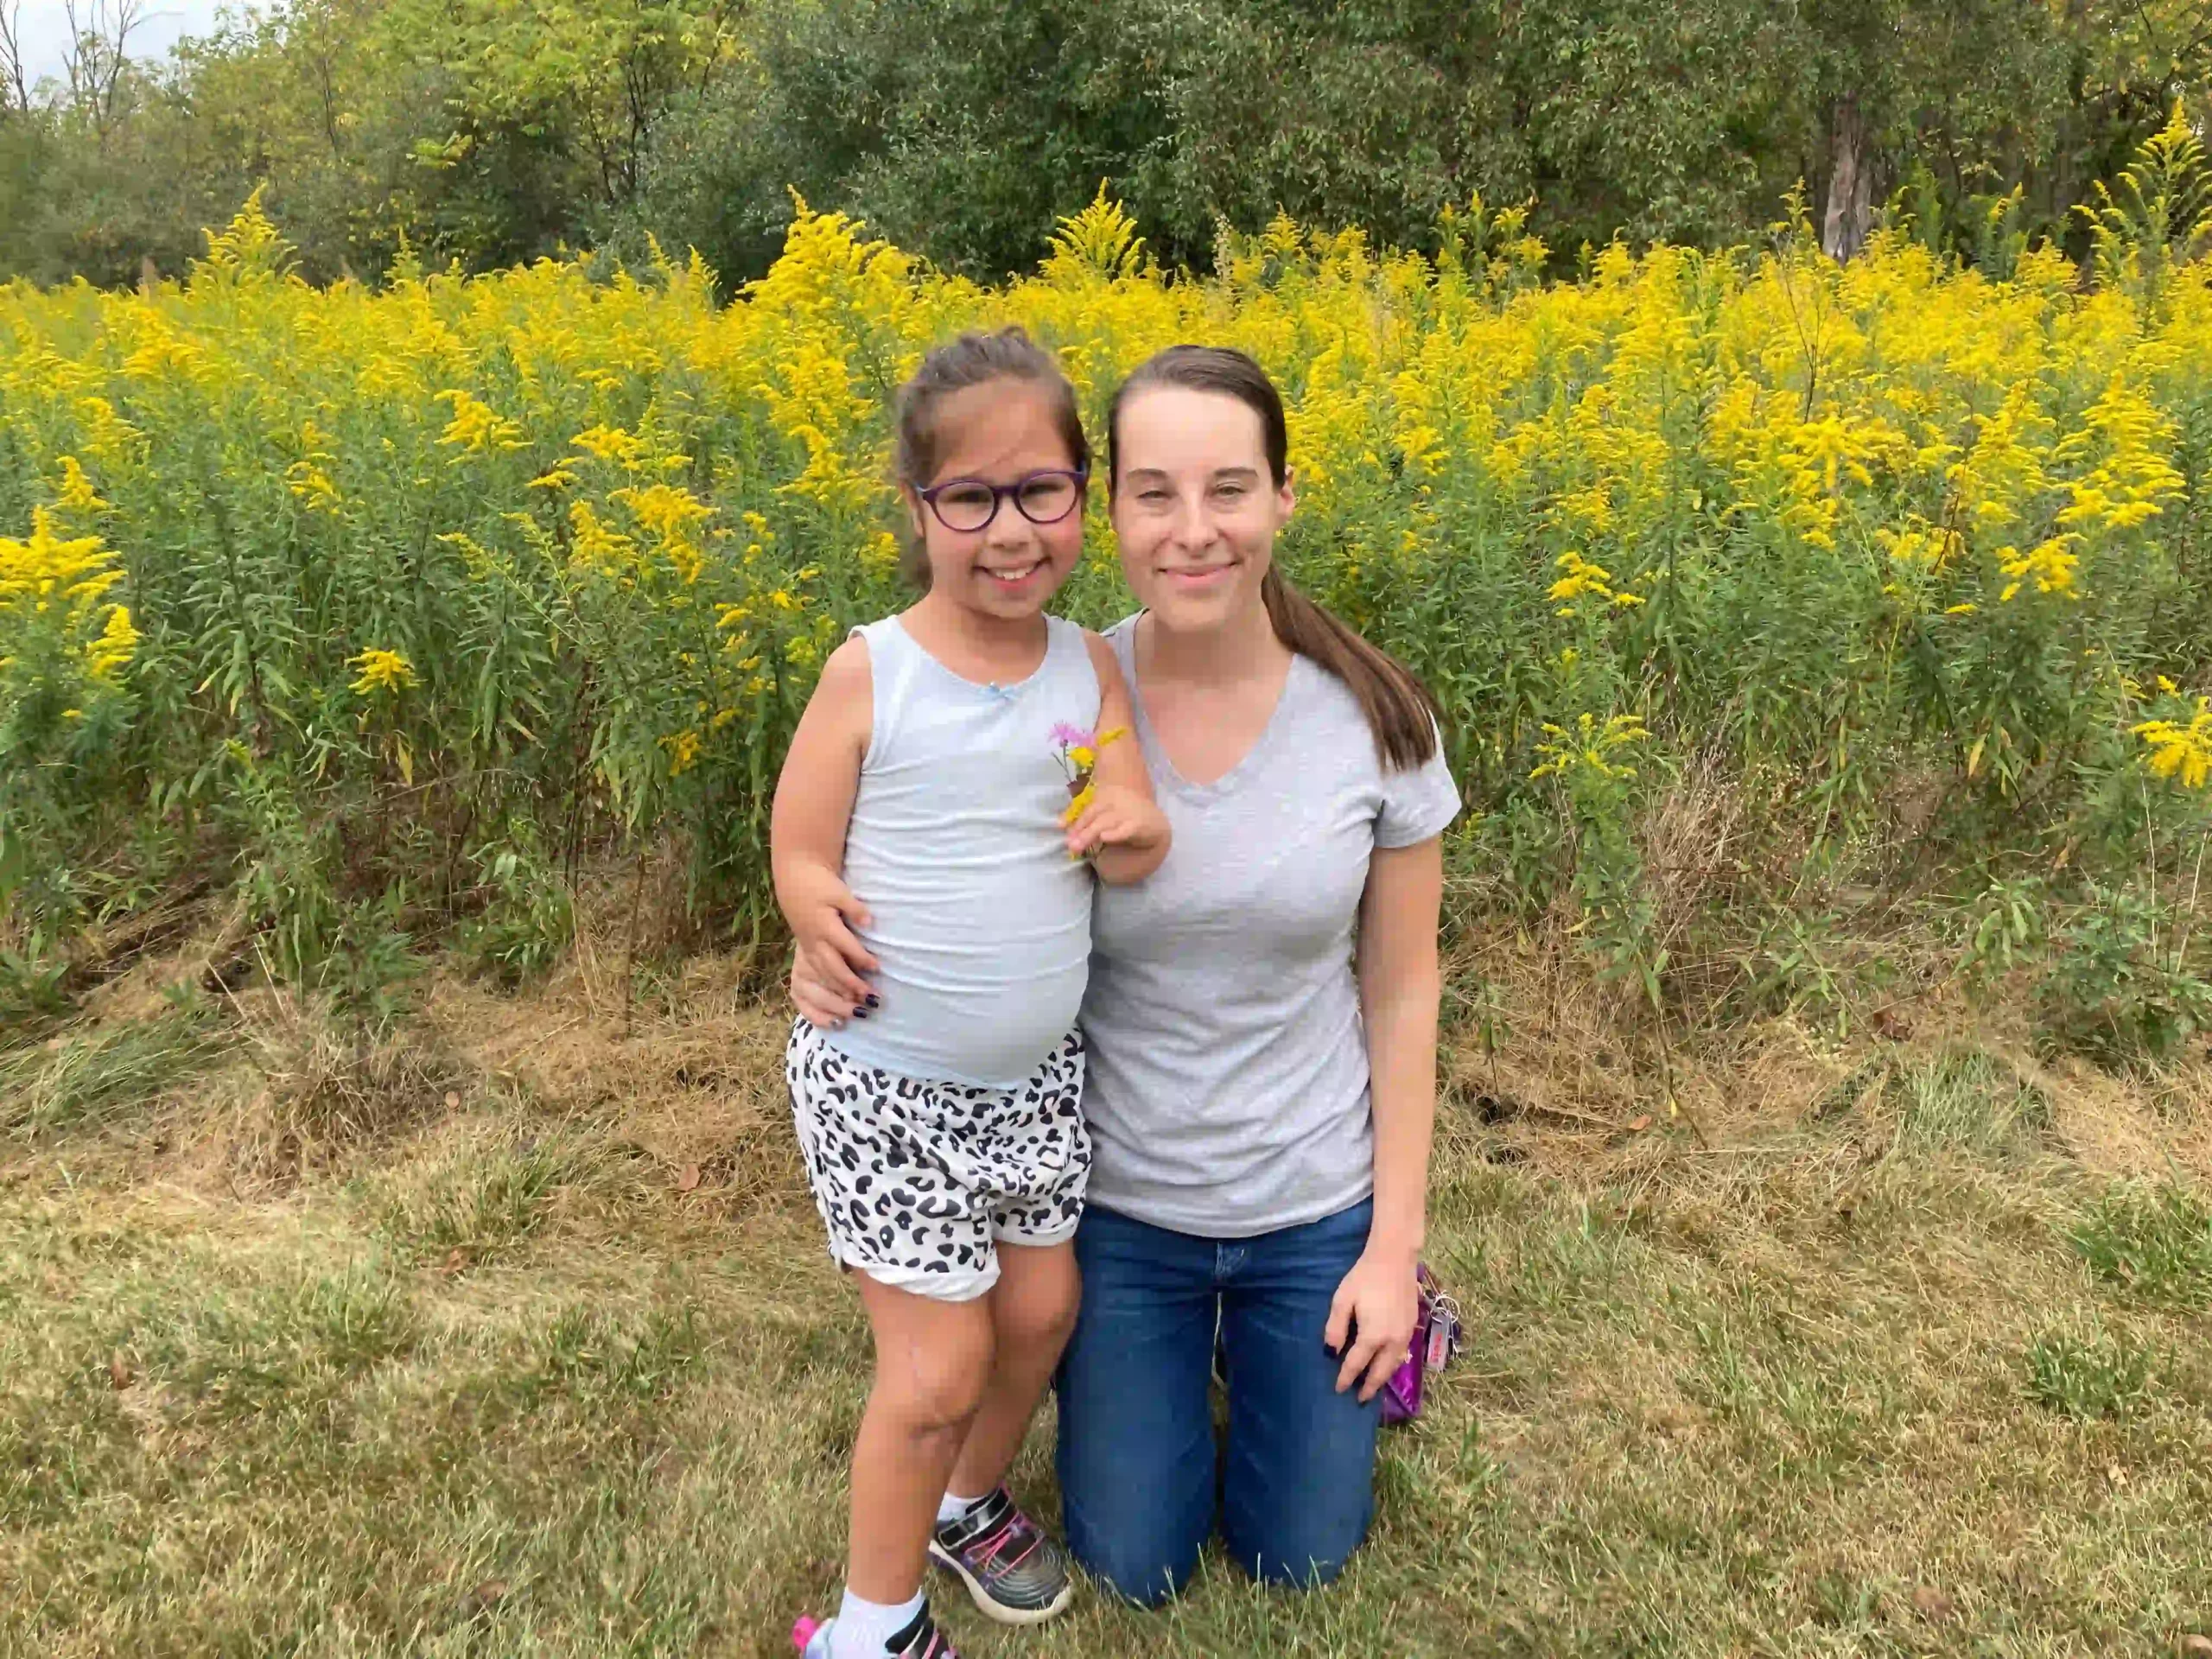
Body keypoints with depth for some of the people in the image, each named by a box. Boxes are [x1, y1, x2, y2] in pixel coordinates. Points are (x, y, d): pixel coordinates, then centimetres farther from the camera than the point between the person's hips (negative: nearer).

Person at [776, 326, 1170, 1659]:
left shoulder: (1090, 669, -3)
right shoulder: (869, 672, -13)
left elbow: (1136, 859, -6)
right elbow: (800, 858, -6)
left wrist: (1129, 829, -25)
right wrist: (828, 928, -22)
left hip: (1039, 1075, 5)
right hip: (887, 1085, -4)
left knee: (1043, 1312, 17)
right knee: (939, 1369, 1)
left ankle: (966, 1505, 48)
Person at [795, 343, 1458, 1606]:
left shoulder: (1376, 720, -17)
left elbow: (1401, 988, -6)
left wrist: (1396, 1243, -4)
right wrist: (838, 949, -23)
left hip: (1314, 1205, 0)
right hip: (1121, 1198, 1)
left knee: (1298, 1559, 17)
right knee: (1136, 1568, 14)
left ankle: (1372, 1320, 43)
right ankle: (1181, 1352, 40)